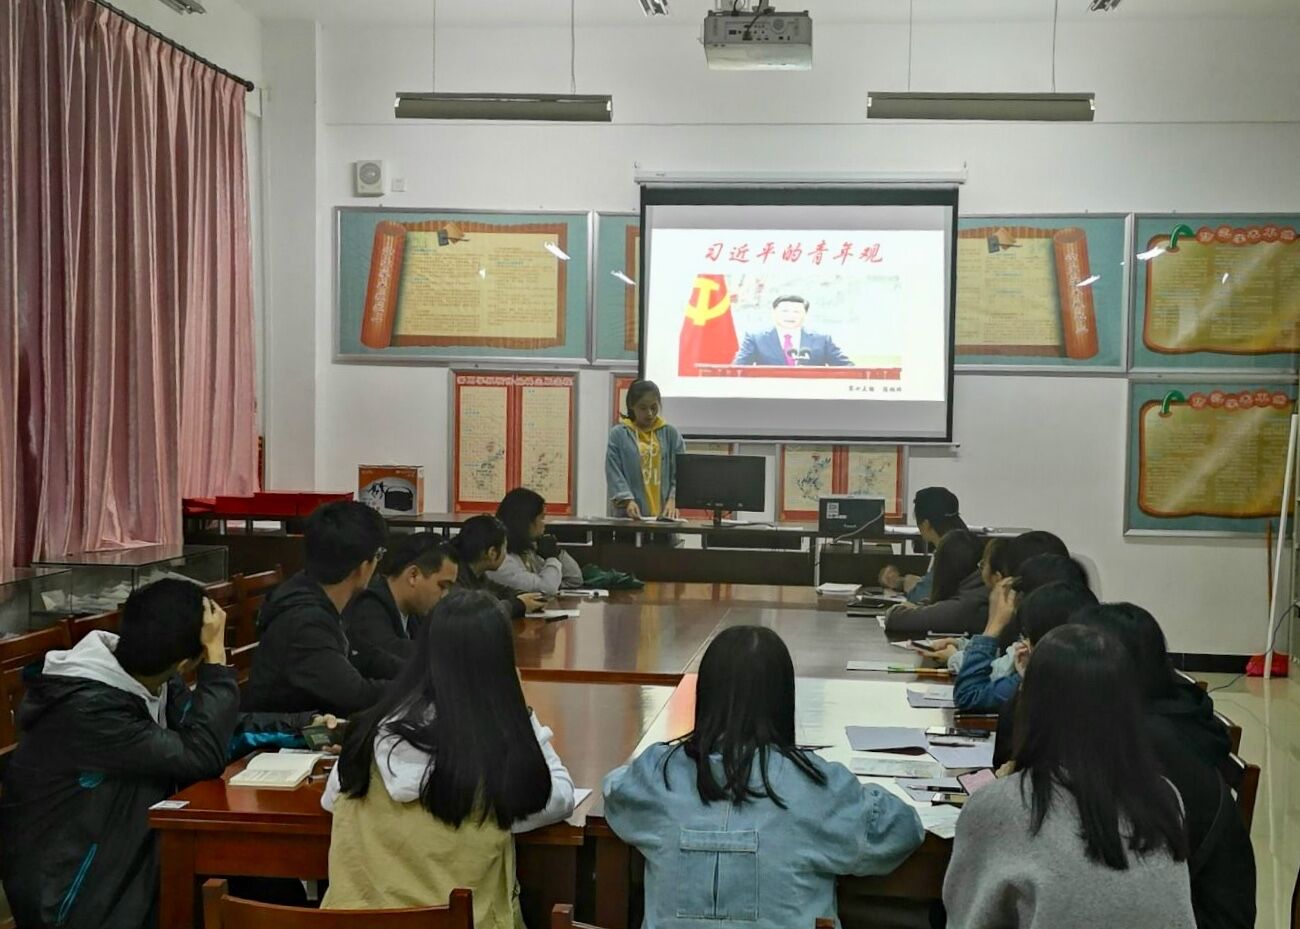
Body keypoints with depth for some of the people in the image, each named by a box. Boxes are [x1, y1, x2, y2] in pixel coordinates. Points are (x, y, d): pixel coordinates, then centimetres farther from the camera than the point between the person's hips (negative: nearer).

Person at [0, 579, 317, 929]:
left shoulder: (145, 678, -3)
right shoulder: (87, 709, -27)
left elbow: (217, 731, 5)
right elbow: (203, 755, -27)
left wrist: (305, 726, -1)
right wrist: (216, 656, -23)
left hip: (130, 859, 7)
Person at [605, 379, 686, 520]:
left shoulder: (671, 434, 8)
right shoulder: (618, 435, 3)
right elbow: (614, 473, -3)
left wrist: (672, 499, -13)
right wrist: (628, 500, -18)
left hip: (663, 515, 1)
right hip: (629, 515, -1)